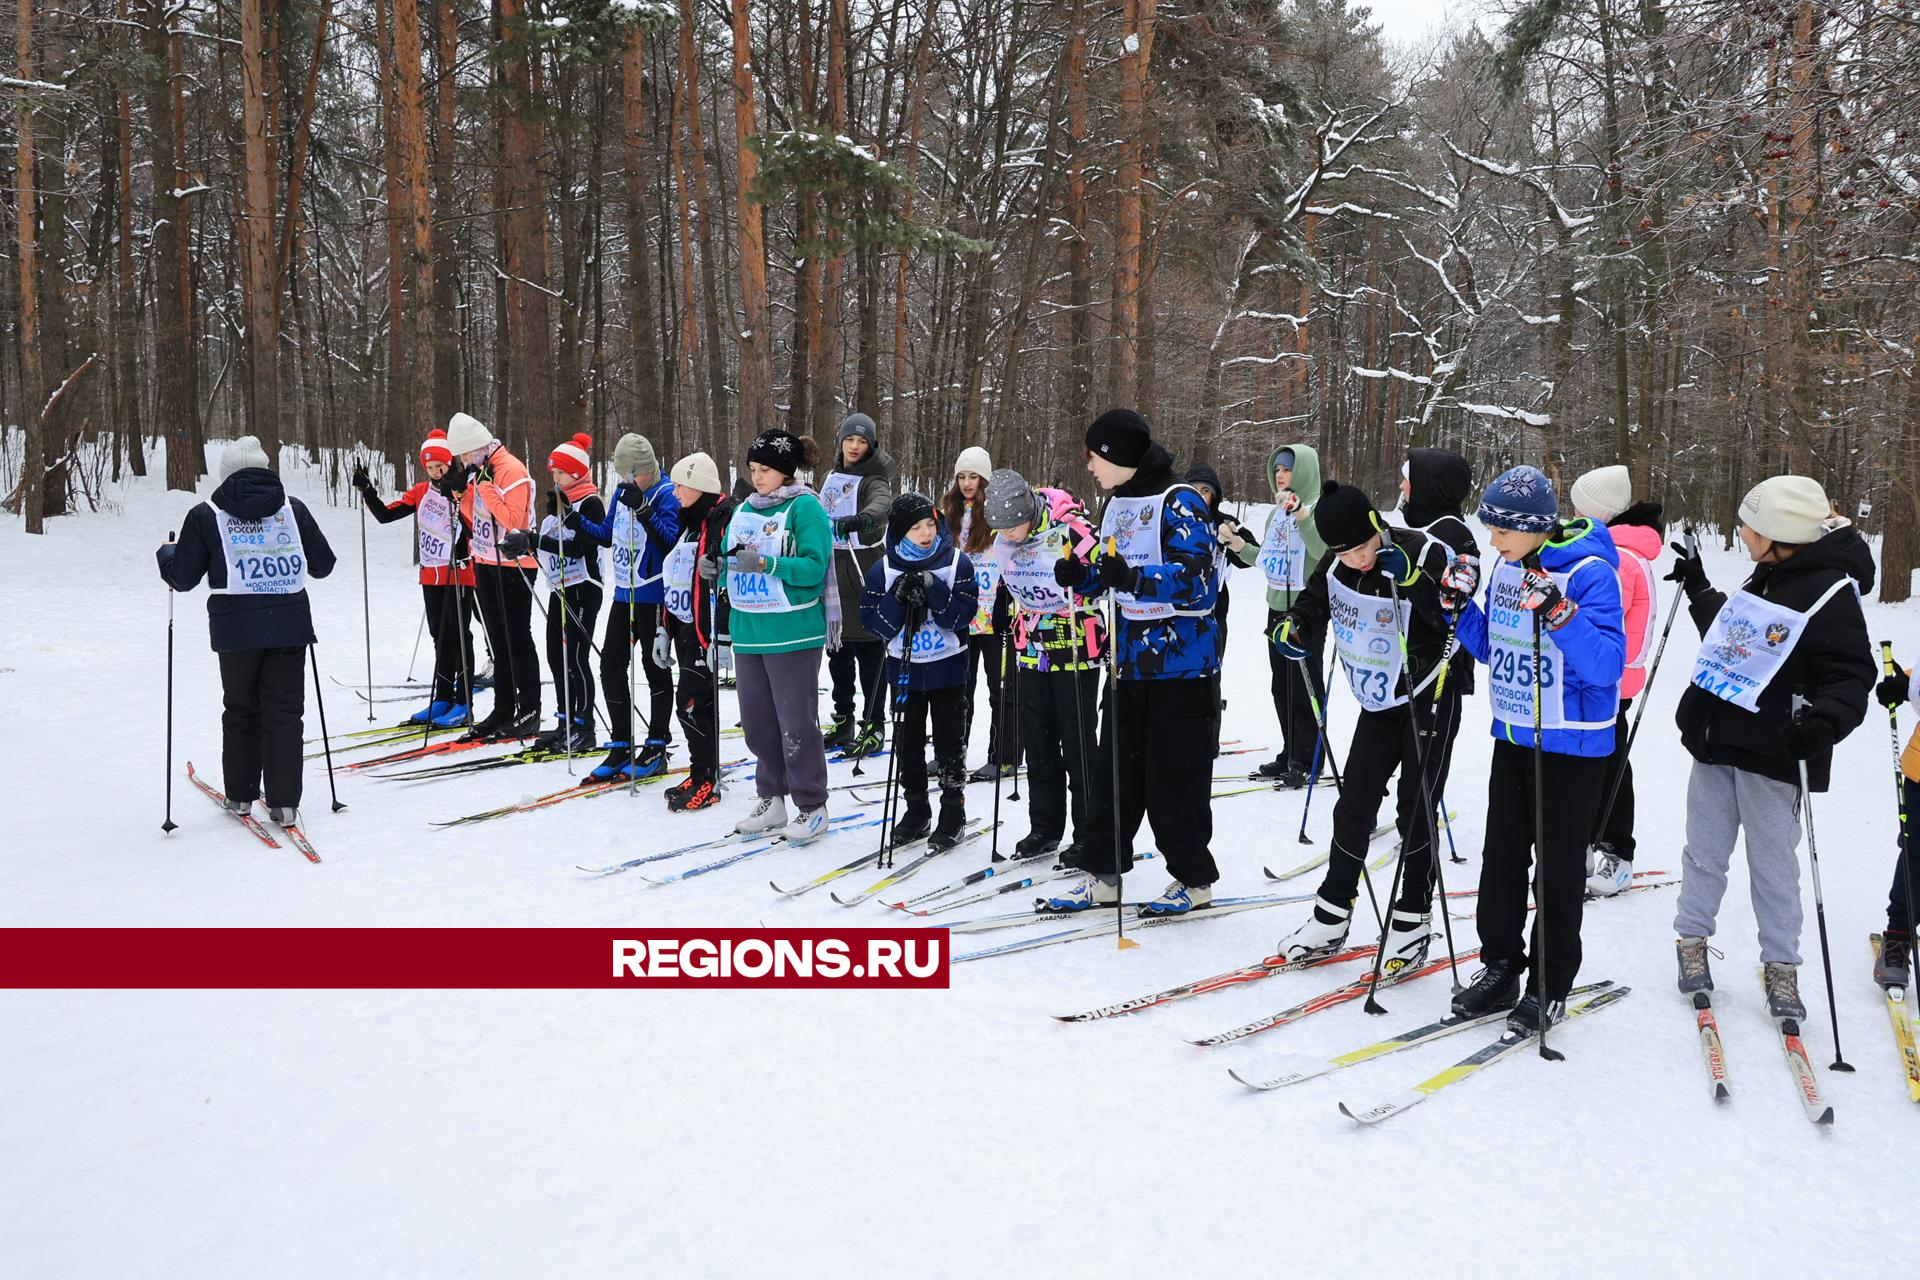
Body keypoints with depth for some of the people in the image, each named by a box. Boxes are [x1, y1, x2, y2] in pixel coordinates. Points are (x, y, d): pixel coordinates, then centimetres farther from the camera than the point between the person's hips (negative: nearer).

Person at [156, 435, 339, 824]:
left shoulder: (206, 515, 1)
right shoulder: (293, 508, 6)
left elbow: (182, 577, 3)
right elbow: (323, 564, 12)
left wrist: (166, 554, 25)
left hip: (237, 628, -1)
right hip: (289, 624, 1)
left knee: (241, 710, 15)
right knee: (284, 711, 4)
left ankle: (240, 795, 22)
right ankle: (284, 802, 1)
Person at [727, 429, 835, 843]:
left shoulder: (805, 507, -8)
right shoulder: (745, 510, 13)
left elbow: (814, 567, -17)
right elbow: (733, 563, 19)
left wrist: (764, 564, -25)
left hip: (792, 633, -7)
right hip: (749, 632, 7)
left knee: (796, 722, -1)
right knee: (757, 721, 13)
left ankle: (812, 806, 12)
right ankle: (771, 801, 27)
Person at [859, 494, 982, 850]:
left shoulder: (957, 563, -7)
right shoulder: (883, 570, -3)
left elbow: (963, 614, -13)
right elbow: (872, 621, -4)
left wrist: (934, 589, -26)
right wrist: (898, 598, -21)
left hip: (946, 667, -2)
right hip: (903, 669, 2)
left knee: (950, 743, 5)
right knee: (907, 743, 10)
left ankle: (953, 813, 17)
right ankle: (916, 810, 24)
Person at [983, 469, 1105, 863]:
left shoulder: (1069, 529, -21)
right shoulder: (1002, 538, 0)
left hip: (1075, 649, -6)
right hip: (1032, 651, 6)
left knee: (1078, 746, -1)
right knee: (1037, 743, 12)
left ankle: (1090, 834, 10)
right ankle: (1045, 828, 23)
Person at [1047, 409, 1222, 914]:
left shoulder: (1179, 503, -14)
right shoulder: (1116, 504, 11)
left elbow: (1196, 577, -23)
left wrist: (1134, 579, -34)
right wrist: (1081, 576, 0)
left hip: (1180, 657, -8)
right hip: (1131, 656, 8)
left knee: (1174, 774, 0)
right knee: (1116, 764, 10)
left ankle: (1194, 879, 16)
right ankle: (1103, 875, 19)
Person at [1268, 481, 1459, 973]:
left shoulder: (1425, 552, -22)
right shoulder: (1337, 564, -5)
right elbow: (1315, 600, 11)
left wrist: (1411, 579, -38)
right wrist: (1294, 626, -11)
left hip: (1430, 698, -5)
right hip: (1379, 702, 6)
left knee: (1416, 810, -1)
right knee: (1353, 805, 6)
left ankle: (1413, 922, 14)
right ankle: (1331, 918, 18)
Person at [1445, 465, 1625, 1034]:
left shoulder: (1590, 574, -18)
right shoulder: (1506, 568, 3)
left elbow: (1607, 666, -25)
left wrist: (1559, 614, -36)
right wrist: (1461, 605, -2)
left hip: (1572, 744, -7)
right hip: (1512, 735, 7)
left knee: (1558, 865, 5)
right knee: (1501, 855, 12)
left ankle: (1550, 985, 18)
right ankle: (1500, 966, 26)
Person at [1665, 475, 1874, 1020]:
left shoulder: (1831, 593, -14)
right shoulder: (1767, 579, 11)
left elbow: (1851, 675, -15)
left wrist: (1825, 720, -33)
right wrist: (1699, 590, 31)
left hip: (1772, 755, -7)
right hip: (1718, 742, 7)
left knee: (1772, 864, 5)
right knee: (1704, 852, 13)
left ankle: (1781, 965, 19)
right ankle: (1692, 940, 27)